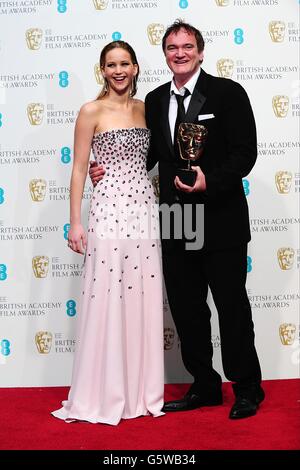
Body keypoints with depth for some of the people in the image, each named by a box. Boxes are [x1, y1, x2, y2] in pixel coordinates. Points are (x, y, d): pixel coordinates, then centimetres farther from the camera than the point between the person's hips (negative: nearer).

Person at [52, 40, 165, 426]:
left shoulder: (145, 108, 13)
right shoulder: (92, 111, -1)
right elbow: (79, 169, -4)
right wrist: (75, 223, -9)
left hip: (144, 208, 5)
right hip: (109, 209, -5)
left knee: (144, 301, 7)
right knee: (107, 302, -2)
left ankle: (141, 390, 20)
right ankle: (104, 394, 12)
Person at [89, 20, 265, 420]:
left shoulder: (228, 93, -4)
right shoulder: (154, 101, 11)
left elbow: (245, 152, -10)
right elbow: (148, 154, 16)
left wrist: (210, 181, -24)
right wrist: (109, 172, 1)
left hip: (220, 221, -5)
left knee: (233, 307, 5)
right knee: (186, 310, 12)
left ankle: (247, 389, 22)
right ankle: (205, 386, 28)